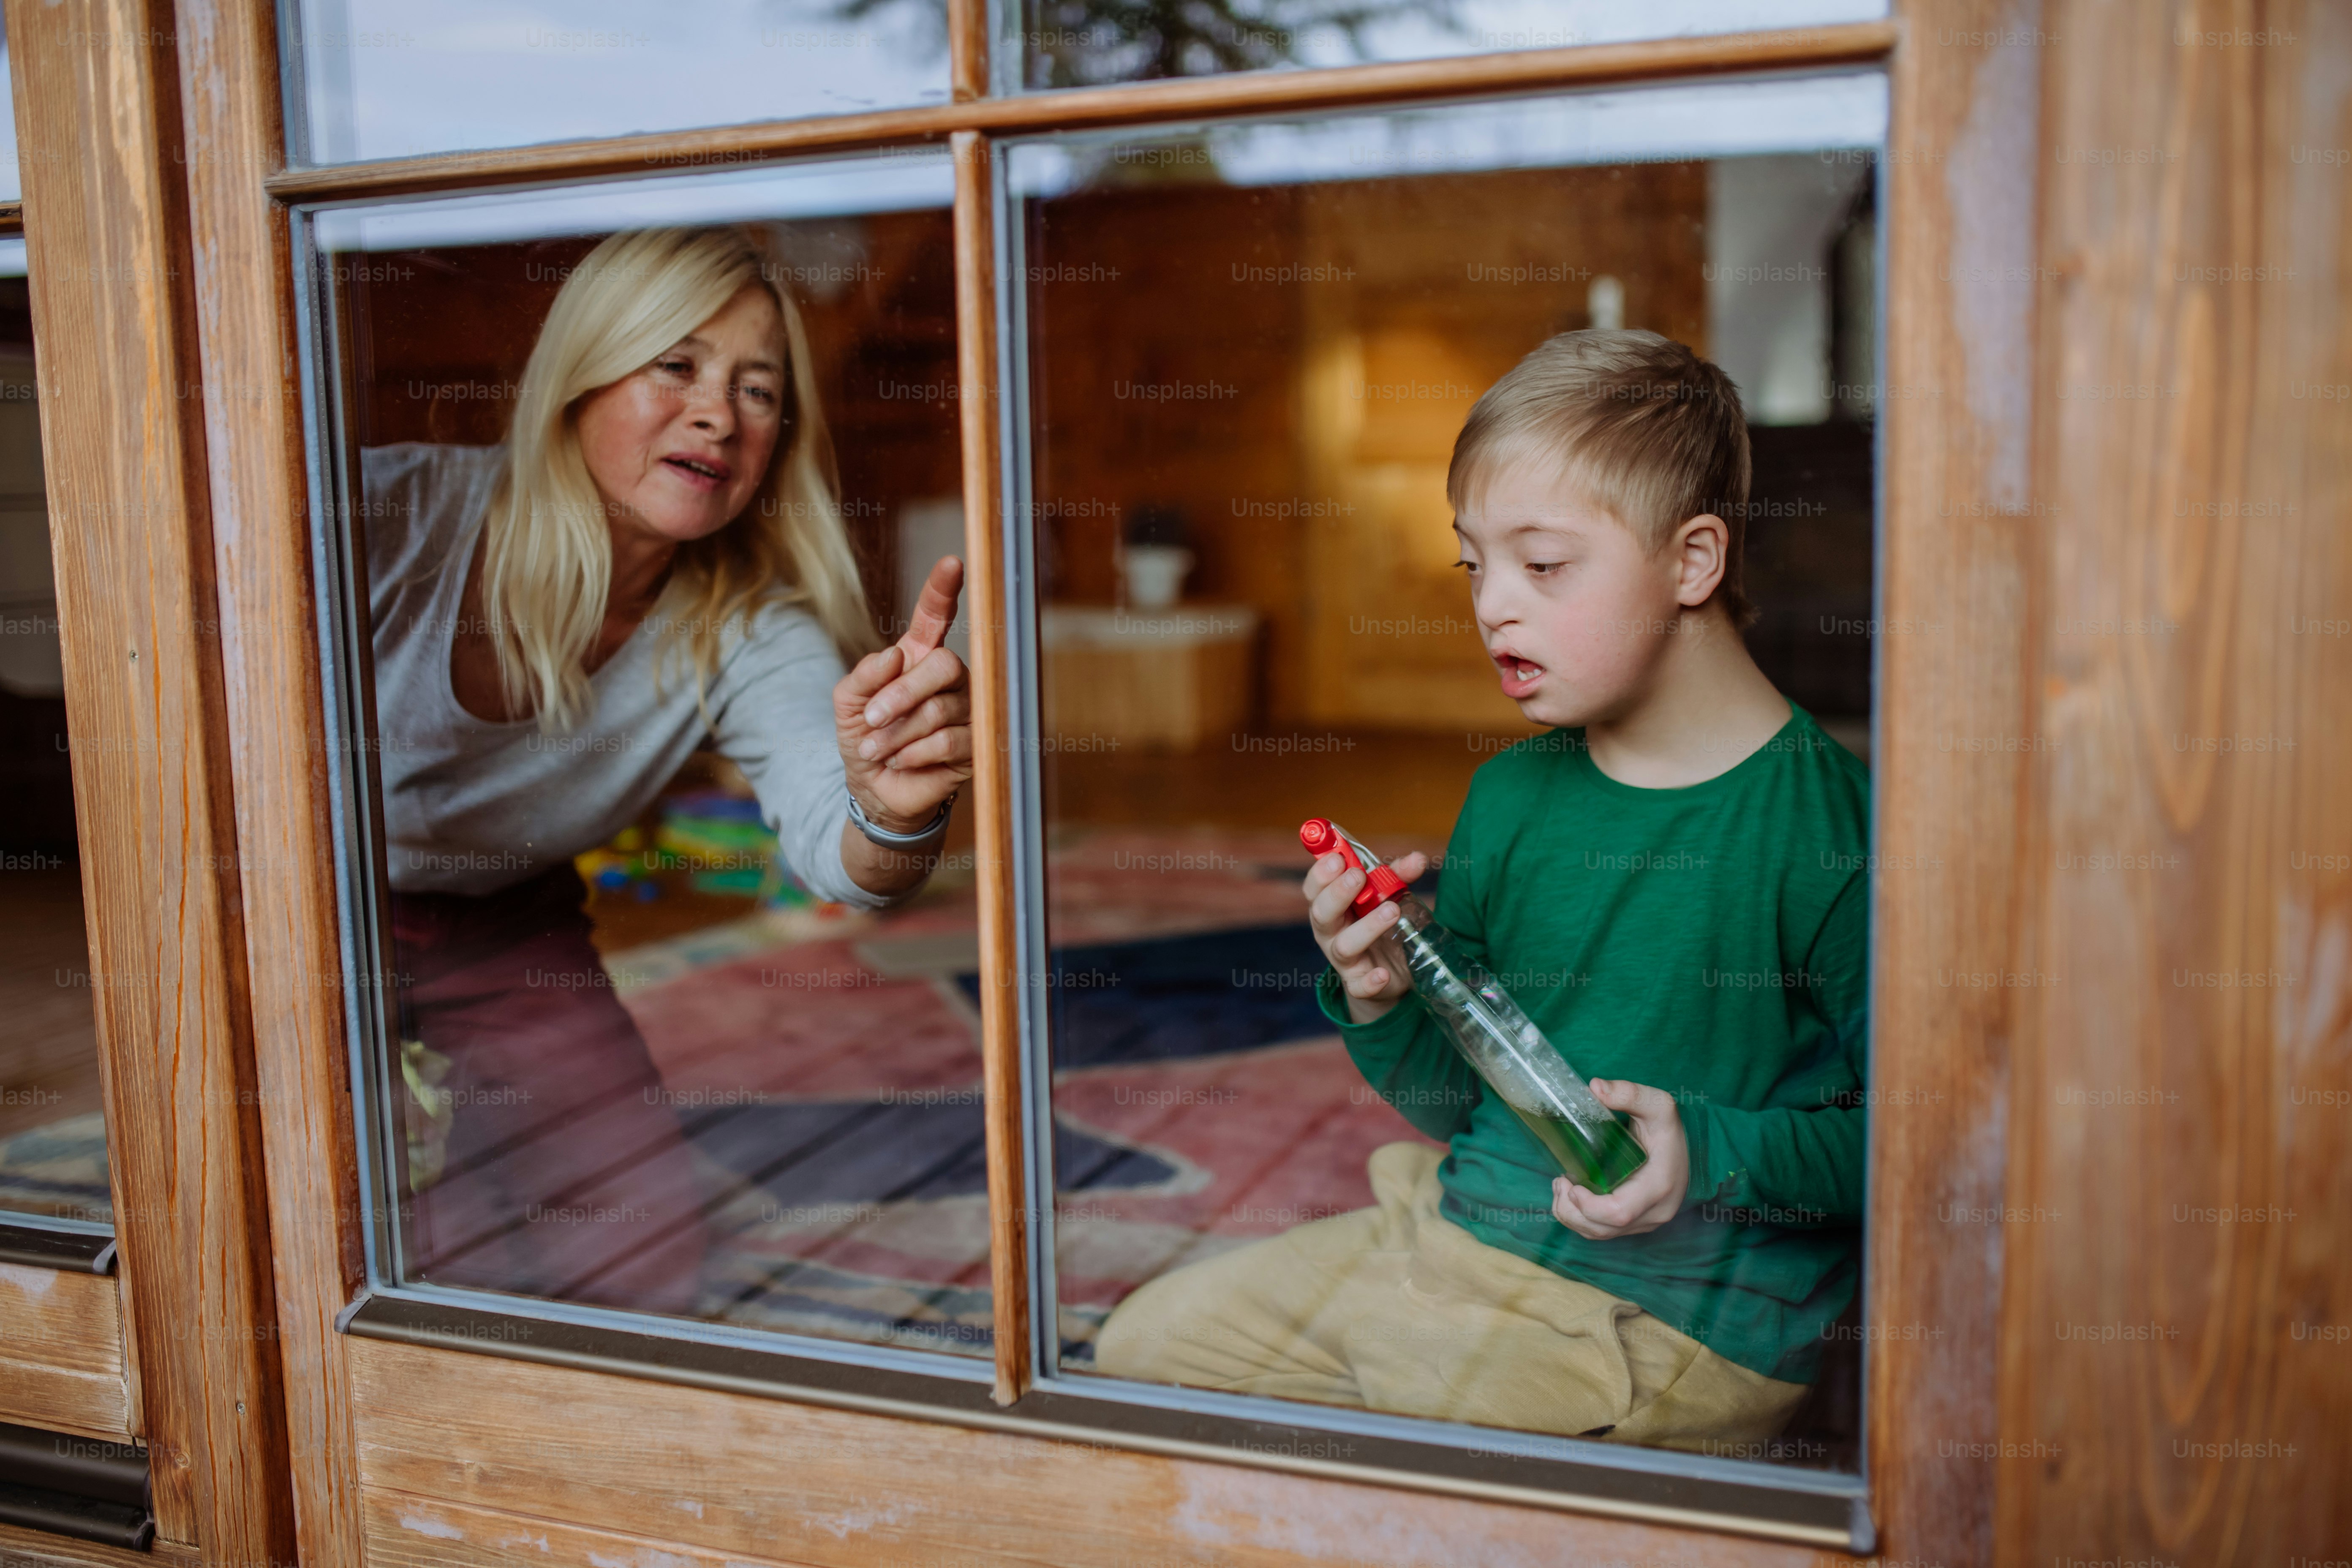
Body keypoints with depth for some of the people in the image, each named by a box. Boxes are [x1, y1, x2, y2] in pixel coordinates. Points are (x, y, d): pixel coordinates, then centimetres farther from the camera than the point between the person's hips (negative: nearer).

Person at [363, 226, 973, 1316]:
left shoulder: (748, 634, -20)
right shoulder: (388, 516, -29)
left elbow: (831, 848, -35)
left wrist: (893, 814, -60)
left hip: (506, 937, 3)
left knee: (643, 1247, -1)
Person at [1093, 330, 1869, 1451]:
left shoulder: (1824, 823, -16)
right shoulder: (1514, 795, 4)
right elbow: (1458, 1106, 10)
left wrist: (1713, 1153, -24)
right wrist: (1382, 1002, -9)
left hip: (1668, 1309, -7)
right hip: (1459, 1229, 7)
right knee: (1143, 1345, 11)